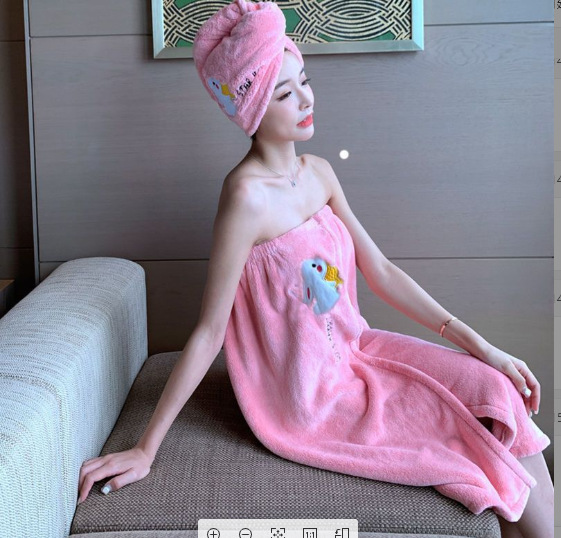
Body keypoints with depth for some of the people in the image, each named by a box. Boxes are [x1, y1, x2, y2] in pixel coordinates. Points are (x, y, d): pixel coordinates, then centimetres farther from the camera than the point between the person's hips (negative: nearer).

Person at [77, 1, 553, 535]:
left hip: (352, 350, 7)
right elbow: (209, 331, -21)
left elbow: (379, 270, 5)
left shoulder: (318, 172, 1)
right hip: (311, 399, -7)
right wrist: (144, 451, -19)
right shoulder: (247, 196, -23)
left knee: (501, 390, 0)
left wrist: (477, 343, 1)